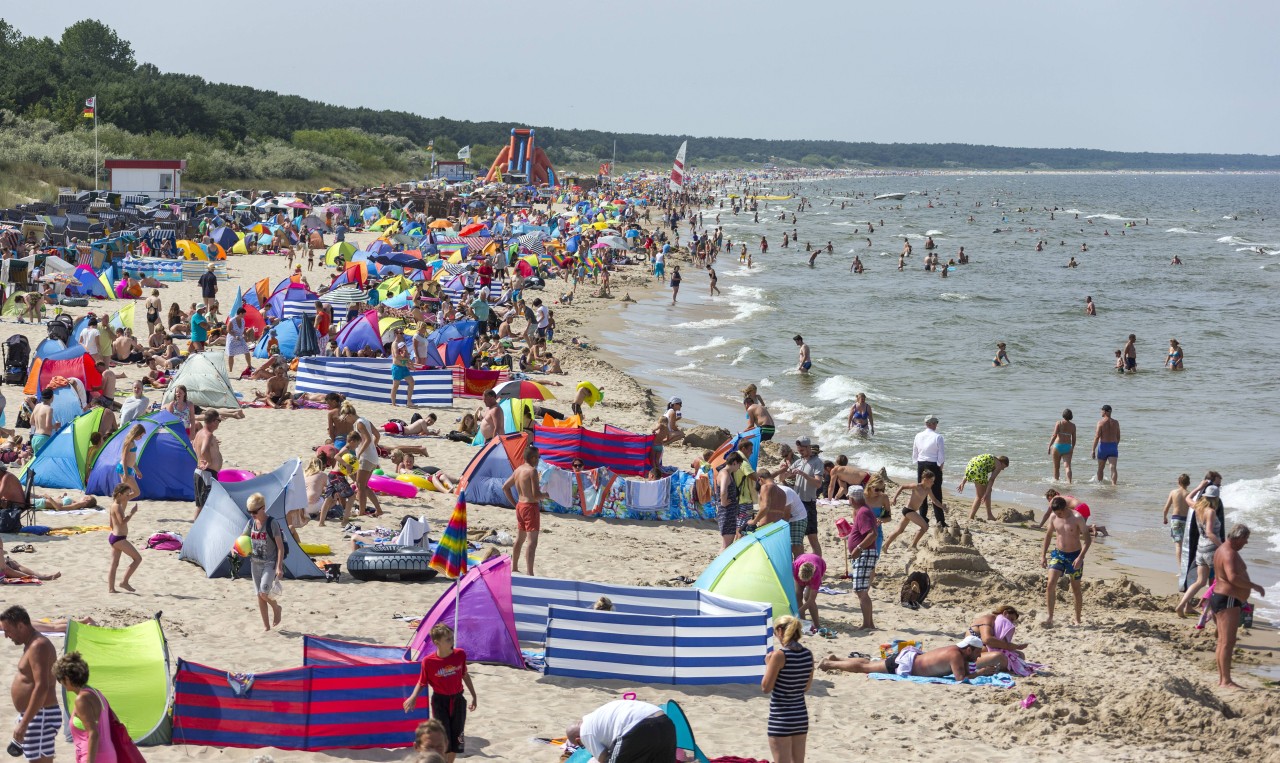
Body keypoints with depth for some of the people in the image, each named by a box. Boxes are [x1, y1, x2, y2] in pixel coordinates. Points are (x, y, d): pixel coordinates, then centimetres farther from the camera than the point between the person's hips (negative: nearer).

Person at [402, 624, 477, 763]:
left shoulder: (460, 655, -8)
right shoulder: (428, 661, -18)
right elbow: (422, 683, -7)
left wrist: (473, 696, 15)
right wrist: (413, 697, -25)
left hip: (457, 701, 4)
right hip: (440, 702, -4)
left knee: (456, 740, 10)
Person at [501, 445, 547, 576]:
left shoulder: (518, 470, 8)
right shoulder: (532, 471, -17)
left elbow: (505, 487, 16)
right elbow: (536, 495, -22)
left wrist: (514, 503, 18)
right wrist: (545, 496, -2)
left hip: (520, 506, 9)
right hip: (531, 507, -9)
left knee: (519, 539, 20)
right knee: (532, 542, -9)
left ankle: (514, 568, 30)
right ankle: (529, 573, -14)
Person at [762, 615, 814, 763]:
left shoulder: (779, 655, -16)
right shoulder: (808, 654, 3)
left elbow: (766, 687, -13)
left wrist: (768, 664, 1)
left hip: (780, 718, -7)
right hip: (801, 715, 7)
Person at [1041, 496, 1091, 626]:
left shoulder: (1077, 518, -16)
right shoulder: (1053, 517, -3)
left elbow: (1088, 539, -14)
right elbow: (1048, 535, 12)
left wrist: (1080, 557, -24)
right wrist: (1043, 555, 10)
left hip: (1074, 555, -3)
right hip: (1058, 554, 3)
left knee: (1076, 588, 7)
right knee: (1051, 584, -13)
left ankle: (1077, 619, 21)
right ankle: (1049, 616, -6)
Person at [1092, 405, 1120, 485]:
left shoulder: (1101, 422, -9)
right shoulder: (1116, 423, 4)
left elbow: (1097, 437, -13)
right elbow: (1118, 437, 11)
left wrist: (1093, 450, -10)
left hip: (1103, 446, -2)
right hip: (1113, 446, 2)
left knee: (1100, 468, 16)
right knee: (1113, 468, -7)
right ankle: (1113, 484, -22)